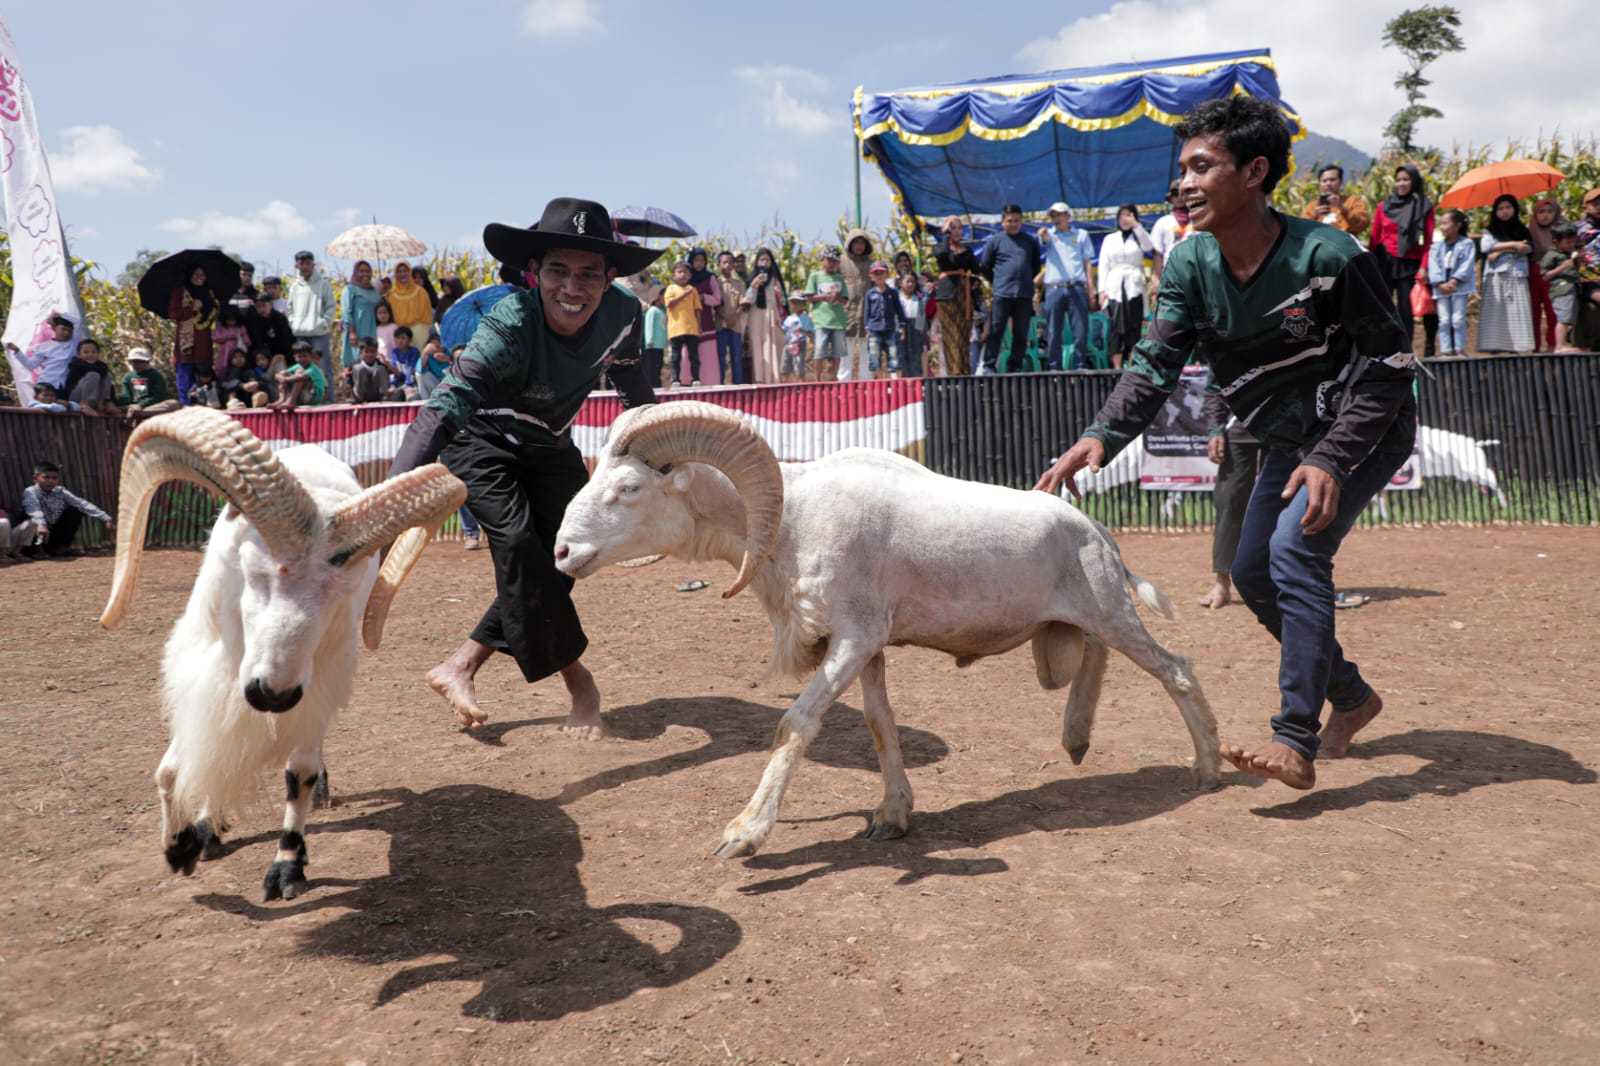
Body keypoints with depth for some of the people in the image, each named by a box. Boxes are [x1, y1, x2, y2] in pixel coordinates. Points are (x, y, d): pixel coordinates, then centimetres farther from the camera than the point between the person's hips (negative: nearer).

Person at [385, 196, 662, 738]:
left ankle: (459, 666, 7)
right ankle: (576, 679, -3)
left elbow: (636, 391, 1)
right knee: (518, 545, -21)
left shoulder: (623, 315, -22)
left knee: (561, 557, -3)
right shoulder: (510, 326, -37)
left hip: (550, 443, 5)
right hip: (481, 439, -5)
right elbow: (443, 409, -50)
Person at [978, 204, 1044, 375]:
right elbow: (984, 266, 10)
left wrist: (1027, 280, 14)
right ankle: (988, 366, -4)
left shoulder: (1030, 242, 12)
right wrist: (997, 281, 10)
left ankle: (1016, 367, 11)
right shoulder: (995, 241, 5)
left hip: (1024, 294, 3)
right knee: (995, 331, -6)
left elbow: (1036, 265, 22)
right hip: (1001, 293, -3)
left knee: (1021, 334, 4)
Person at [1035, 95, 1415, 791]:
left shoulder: (1327, 256, -26)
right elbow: (1156, 363, -17)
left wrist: (1331, 459, -31)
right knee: (1252, 570, 7)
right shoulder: (1190, 265, -9)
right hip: (1291, 438, 7)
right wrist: (1102, 436, -34)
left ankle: (1295, 743, -22)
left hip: (1366, 428, -7)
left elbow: (1389, 365, -21)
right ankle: (1352, 696, 29)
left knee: (1295, 547, -26)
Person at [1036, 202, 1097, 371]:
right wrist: (1043, 236, -39)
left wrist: (1092, 289, 3)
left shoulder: (1081, 234, 14)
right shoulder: (1049, 234, 13)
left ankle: (1080, 366, 0)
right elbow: (1044, 242, -13)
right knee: (1053, 332, 0)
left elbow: (1088, 263, 12)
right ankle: (1053, 367, 3)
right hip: (1054, 288, 0)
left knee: (1081, 330, -4)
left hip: (1077, 287, 0)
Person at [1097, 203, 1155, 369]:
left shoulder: (1138, 237, 14)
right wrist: (1102, 290, 1)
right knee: (1116, 328, -7)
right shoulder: (1109, 239, 17)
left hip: (1134, 288, 0)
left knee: (1134, 327, -5)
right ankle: (1116, 367, -8)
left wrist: (1136, 225, -8)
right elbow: (1103, 265, 11)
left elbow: (1149, 247, -8)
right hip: (1114, 288, 1)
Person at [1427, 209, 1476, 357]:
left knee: (1458, 320, -3)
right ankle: (1446, 351, 3)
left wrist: (1454, 281, -18)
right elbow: (1433, 267, 1)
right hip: (1441, 288, 3)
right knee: (1444, 321, 1)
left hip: (1460, 288, -3)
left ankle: (1460, 350, 3)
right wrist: (1440, 284, -13)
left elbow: (1466, 266, -7)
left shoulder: (1466, 244, 1)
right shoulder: (1436, 246, 10)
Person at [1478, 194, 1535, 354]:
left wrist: (1500, 251, -6)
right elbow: (1487, 247, -6)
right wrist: (1513, 245, -7)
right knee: (1495, 311, -9)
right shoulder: (1491, 231, 13)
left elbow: (1528, 248, 0)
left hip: (1516, 276, 1)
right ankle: (1495, 346, -13)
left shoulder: (1522, 230, 16)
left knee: (1517, 310, -8)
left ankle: (1517, 345, -12)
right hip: (1495, 277, -1)